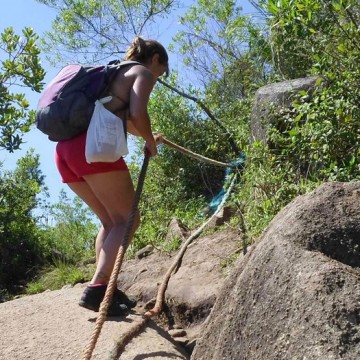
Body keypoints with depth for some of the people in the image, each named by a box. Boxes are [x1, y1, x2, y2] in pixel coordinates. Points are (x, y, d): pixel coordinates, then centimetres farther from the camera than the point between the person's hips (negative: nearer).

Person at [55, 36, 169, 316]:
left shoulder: (115, 72, 33)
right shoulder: (143, 73, 7)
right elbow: (137, 113, -12)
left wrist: (148, 136, 58)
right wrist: (151, 143, 6)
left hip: (66, 149, 9)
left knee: (111, 220, 16)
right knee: (127, 220, -3)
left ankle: (103, 288, 9)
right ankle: (96, 289, -17)